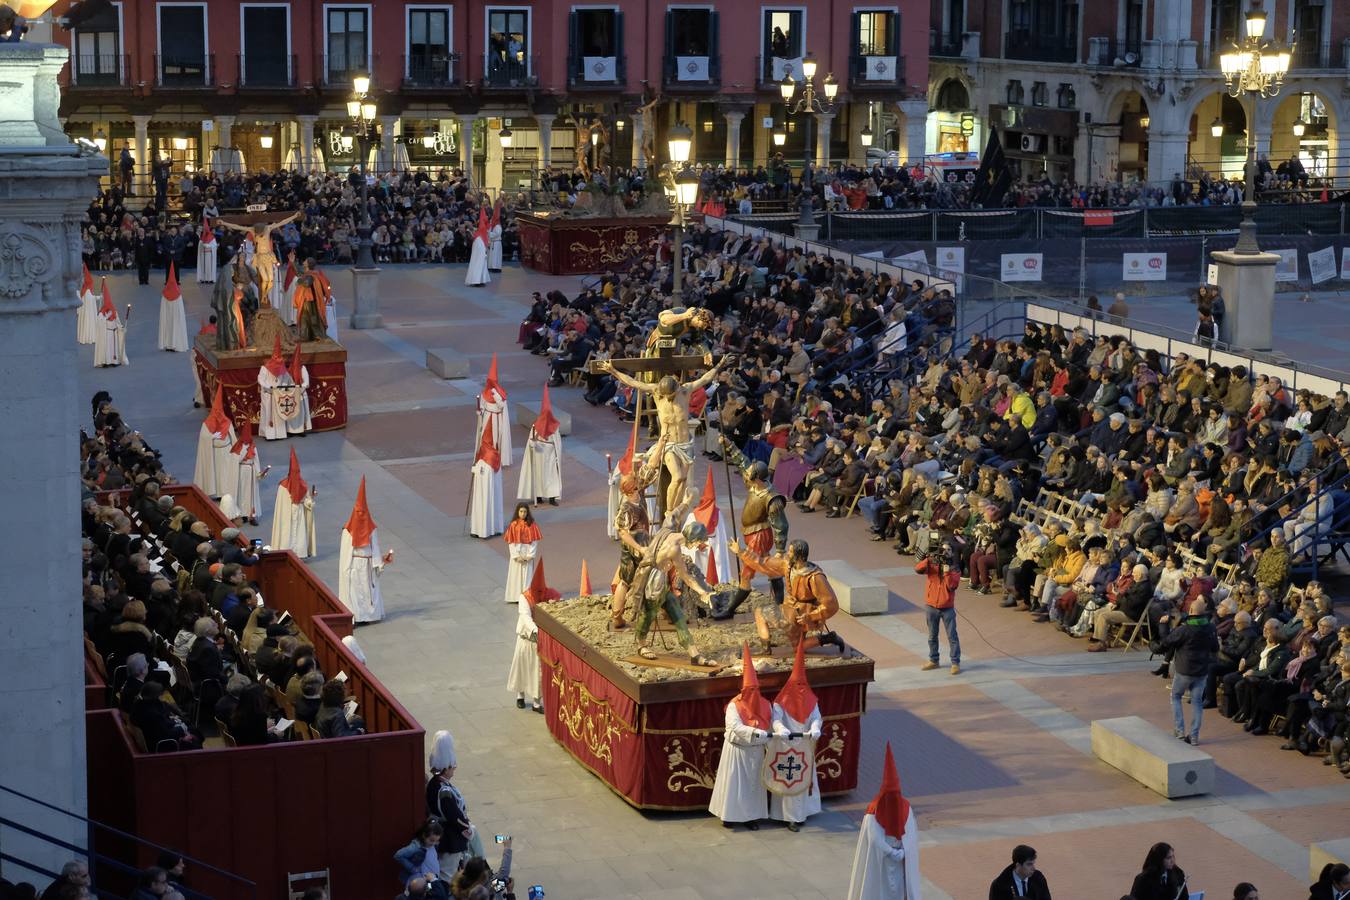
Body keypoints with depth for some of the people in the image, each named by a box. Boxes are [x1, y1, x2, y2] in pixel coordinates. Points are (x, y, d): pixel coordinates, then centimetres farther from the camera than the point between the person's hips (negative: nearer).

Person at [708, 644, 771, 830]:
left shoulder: (764, 705, 0)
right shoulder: (734, 706, -16)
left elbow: (773, 722, -1)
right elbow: (736, 727, -27)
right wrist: (757, 733, -37)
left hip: (755, 751, 4)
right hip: (737, 750, -4)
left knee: (753, 783, 9)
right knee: (734, 782, 3)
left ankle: (751, 816, 18)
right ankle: (729, 815, 14)